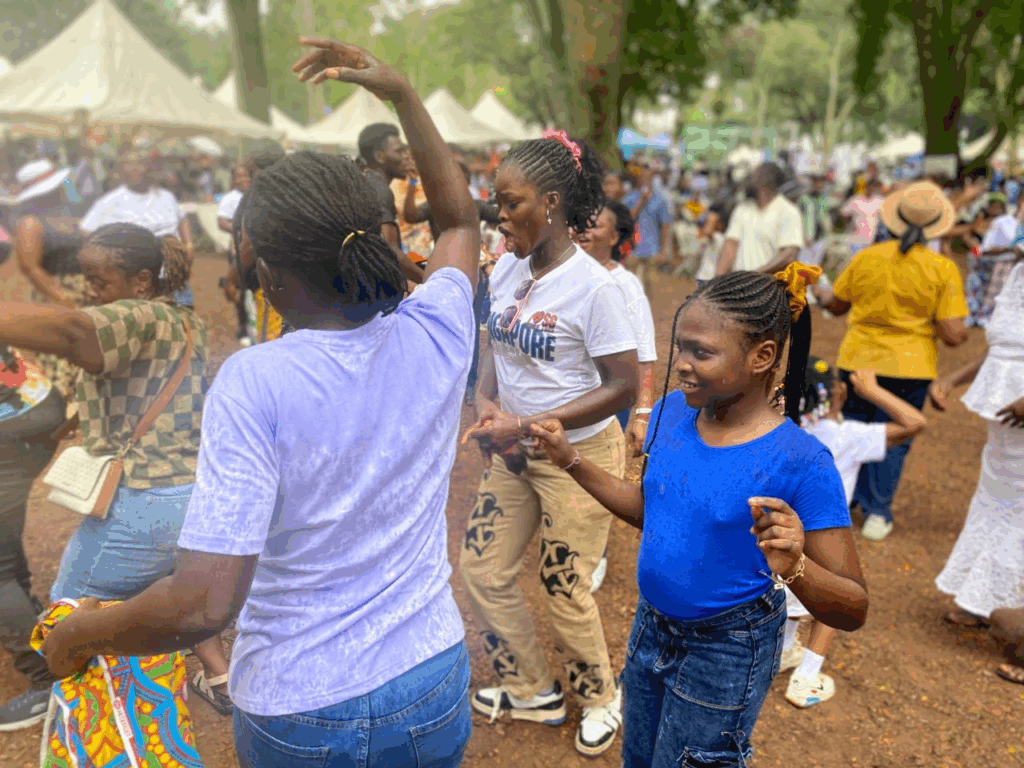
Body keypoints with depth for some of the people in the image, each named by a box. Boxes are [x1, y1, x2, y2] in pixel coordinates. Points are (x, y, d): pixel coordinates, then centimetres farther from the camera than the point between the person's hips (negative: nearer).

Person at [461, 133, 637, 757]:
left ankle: (600, 696, 38)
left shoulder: (593, 286, -20)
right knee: (483, 569, 12)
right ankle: (534, 692, 36)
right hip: (514, 451, 7)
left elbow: (624, 387, -19)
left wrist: (528, 424, -21)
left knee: (565, 587, 6)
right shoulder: (506, 271, -1)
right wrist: (487, 401, -9)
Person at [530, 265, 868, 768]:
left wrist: (794, 567, -41)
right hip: (652, 628, 6)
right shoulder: (673, 411, -9)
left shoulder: (800, 462, -26)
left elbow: (854, 609, -21)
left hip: (725, 654, -6)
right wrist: (571, 460, 2)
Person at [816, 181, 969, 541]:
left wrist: (820, 293, 30)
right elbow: (952, 335, -13)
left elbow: (836, 305, 9)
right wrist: (962, 333, 10)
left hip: (859, 360, 2)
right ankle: (877, 513, 18)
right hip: (909, 366, -2)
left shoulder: (866, 258, -5)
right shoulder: (943, 269, -11)